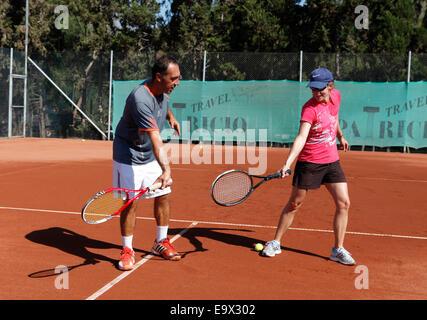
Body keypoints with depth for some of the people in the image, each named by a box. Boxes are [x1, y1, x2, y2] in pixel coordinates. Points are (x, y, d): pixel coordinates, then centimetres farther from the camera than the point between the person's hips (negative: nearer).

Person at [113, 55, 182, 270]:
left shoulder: (162, 89, -6)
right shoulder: (140, 99, -32)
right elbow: (155, 139, -41)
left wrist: (171, 117, 11)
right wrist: (166, 169, -48)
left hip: (152, 155, 8)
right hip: (130, 155, -7)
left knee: (163, 196, 8)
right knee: (130, 203, -4)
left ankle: (161, 242, 25)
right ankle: (127, 250, 13)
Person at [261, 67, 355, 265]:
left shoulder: (336, 96, 0)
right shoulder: (310, 108, -19)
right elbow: (301, 137, -31)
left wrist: (340, 136, 34)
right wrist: (287, 163, -42)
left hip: (332, 162, 5)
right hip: (309, 163, -5)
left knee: (343, 203, -1)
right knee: (294, 204, 5)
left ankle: (338, 250, 12)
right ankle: (275, 243, 21)